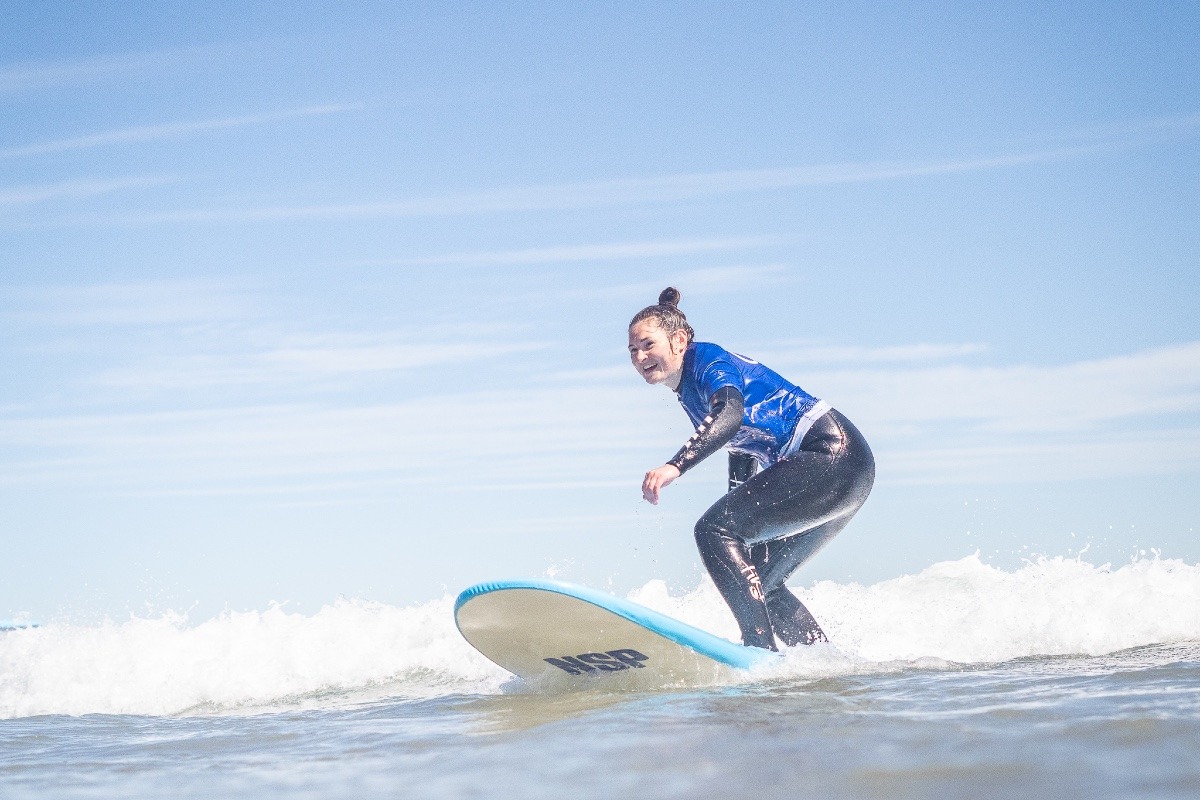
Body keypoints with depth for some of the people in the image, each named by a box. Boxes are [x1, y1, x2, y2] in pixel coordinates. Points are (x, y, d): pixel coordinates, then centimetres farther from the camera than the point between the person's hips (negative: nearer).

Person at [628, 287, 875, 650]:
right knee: (759, 582, 12)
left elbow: (731, 413, -29)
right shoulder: (689, 395, 20)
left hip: (832, 455, -10)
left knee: (713, 529, -18)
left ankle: (761, 650, -23)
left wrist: (675, 465, -41)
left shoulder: (706, 359, -7)